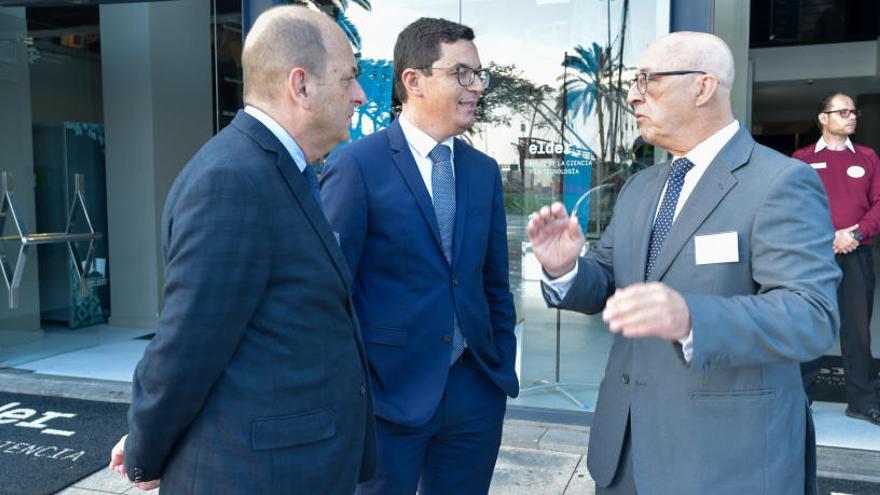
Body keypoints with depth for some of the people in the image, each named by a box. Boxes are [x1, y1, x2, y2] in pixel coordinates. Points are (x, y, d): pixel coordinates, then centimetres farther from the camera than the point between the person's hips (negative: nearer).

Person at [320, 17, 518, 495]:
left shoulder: (484, 170, 7)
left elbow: (495, 282, 12)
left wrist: (504, 368, 10)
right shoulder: (356, 165, -11)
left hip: (475, 391, 5)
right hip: (388, 391, -5)